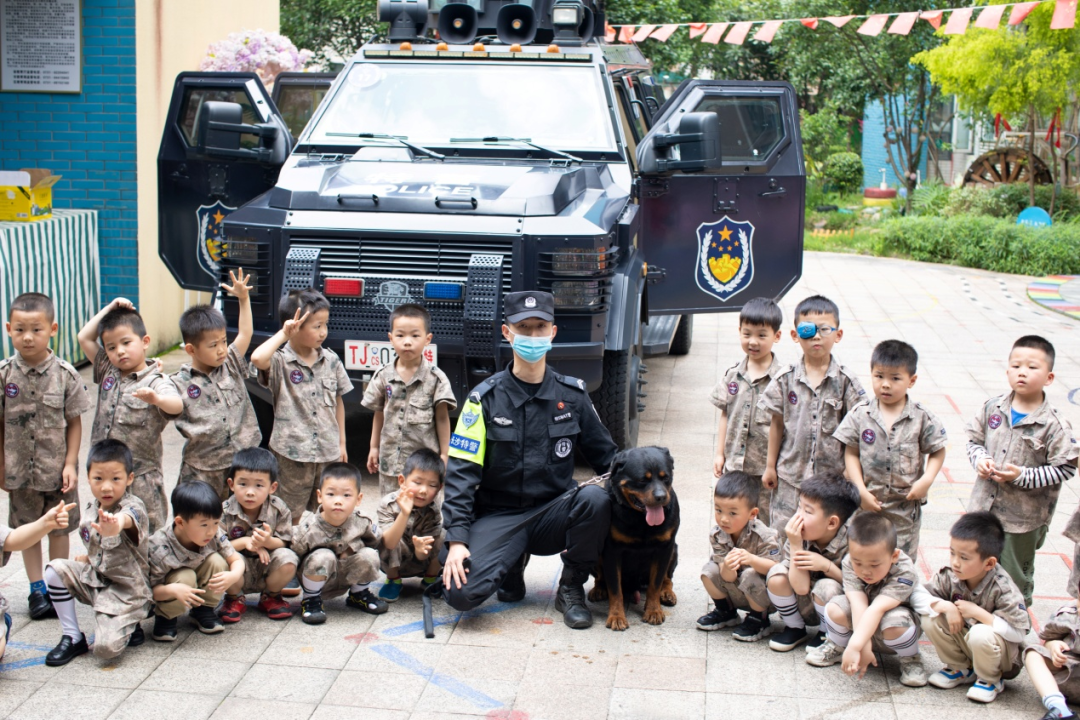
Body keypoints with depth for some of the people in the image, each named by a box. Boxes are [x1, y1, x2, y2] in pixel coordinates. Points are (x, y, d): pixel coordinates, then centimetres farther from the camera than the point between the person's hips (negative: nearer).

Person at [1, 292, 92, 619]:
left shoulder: (65, 374, -10)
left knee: (59, 530, 10)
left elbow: (74, 423, -4)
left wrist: (70, 463, -9)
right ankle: (36, 589, 26)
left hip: (57, 470, -1)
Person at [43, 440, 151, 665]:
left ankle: (129, 627, 14)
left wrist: (117, 523, -72)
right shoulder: (92, 509, 2)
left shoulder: (134, 506, -21)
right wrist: (88, 558, 1)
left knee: (106, 648, -22)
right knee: (56, 569, -13)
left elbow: (129, 517, -50)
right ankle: (72, 638, 0)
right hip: (95, 579, 7)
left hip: (126, 590, -7)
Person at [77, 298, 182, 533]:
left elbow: (177, 406, -33)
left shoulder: (156, 382, -13)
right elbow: (84, 338, 14)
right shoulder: (108, 373, 8)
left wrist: (156, 399, -54)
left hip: (141, 476, -6)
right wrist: (109, 309, 9)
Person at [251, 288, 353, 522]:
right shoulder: (280, 362, -10)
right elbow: (257, 358, -34)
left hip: (328, 451, 4)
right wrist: (283, 334, -22)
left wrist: (341, 442, 13)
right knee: (290, 516, 6)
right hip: (293, 452, -4)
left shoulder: (331, 360, 4)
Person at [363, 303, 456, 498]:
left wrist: (444, 455, -3)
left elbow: (442, 418, -3)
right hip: (390, 459, 3)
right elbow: (379, 413, 11)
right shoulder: (384, 376, 1)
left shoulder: (435, 378, -7)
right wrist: (374, 447, 13)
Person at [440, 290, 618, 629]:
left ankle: (571, 589, -6)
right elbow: (461, 471, -8)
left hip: (554, 512, 2)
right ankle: (512, 566, 10)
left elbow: (606, 455, 13)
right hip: (499, 518, -1)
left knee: (596, 497, -32)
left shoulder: (572, 393, 3)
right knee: (461, 593, -26)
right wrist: (457, 540, -19)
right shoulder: (486, 398, -4)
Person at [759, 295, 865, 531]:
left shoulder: (846, 381, -3)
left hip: (832, 475, -1)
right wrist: (770, 466, 7)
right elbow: (777, 424, 5)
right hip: (790, 475, 1)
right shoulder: (786, 379, -1)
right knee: (783, 530, 4)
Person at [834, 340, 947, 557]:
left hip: (905, 509, 0)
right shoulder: (860, 414, -4)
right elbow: (851, 453, -2)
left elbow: (937, 451, 4)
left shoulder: (922, 418, -5)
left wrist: (926, 480, -12)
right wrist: (861, 490, -10)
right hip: (867, 505, 1)